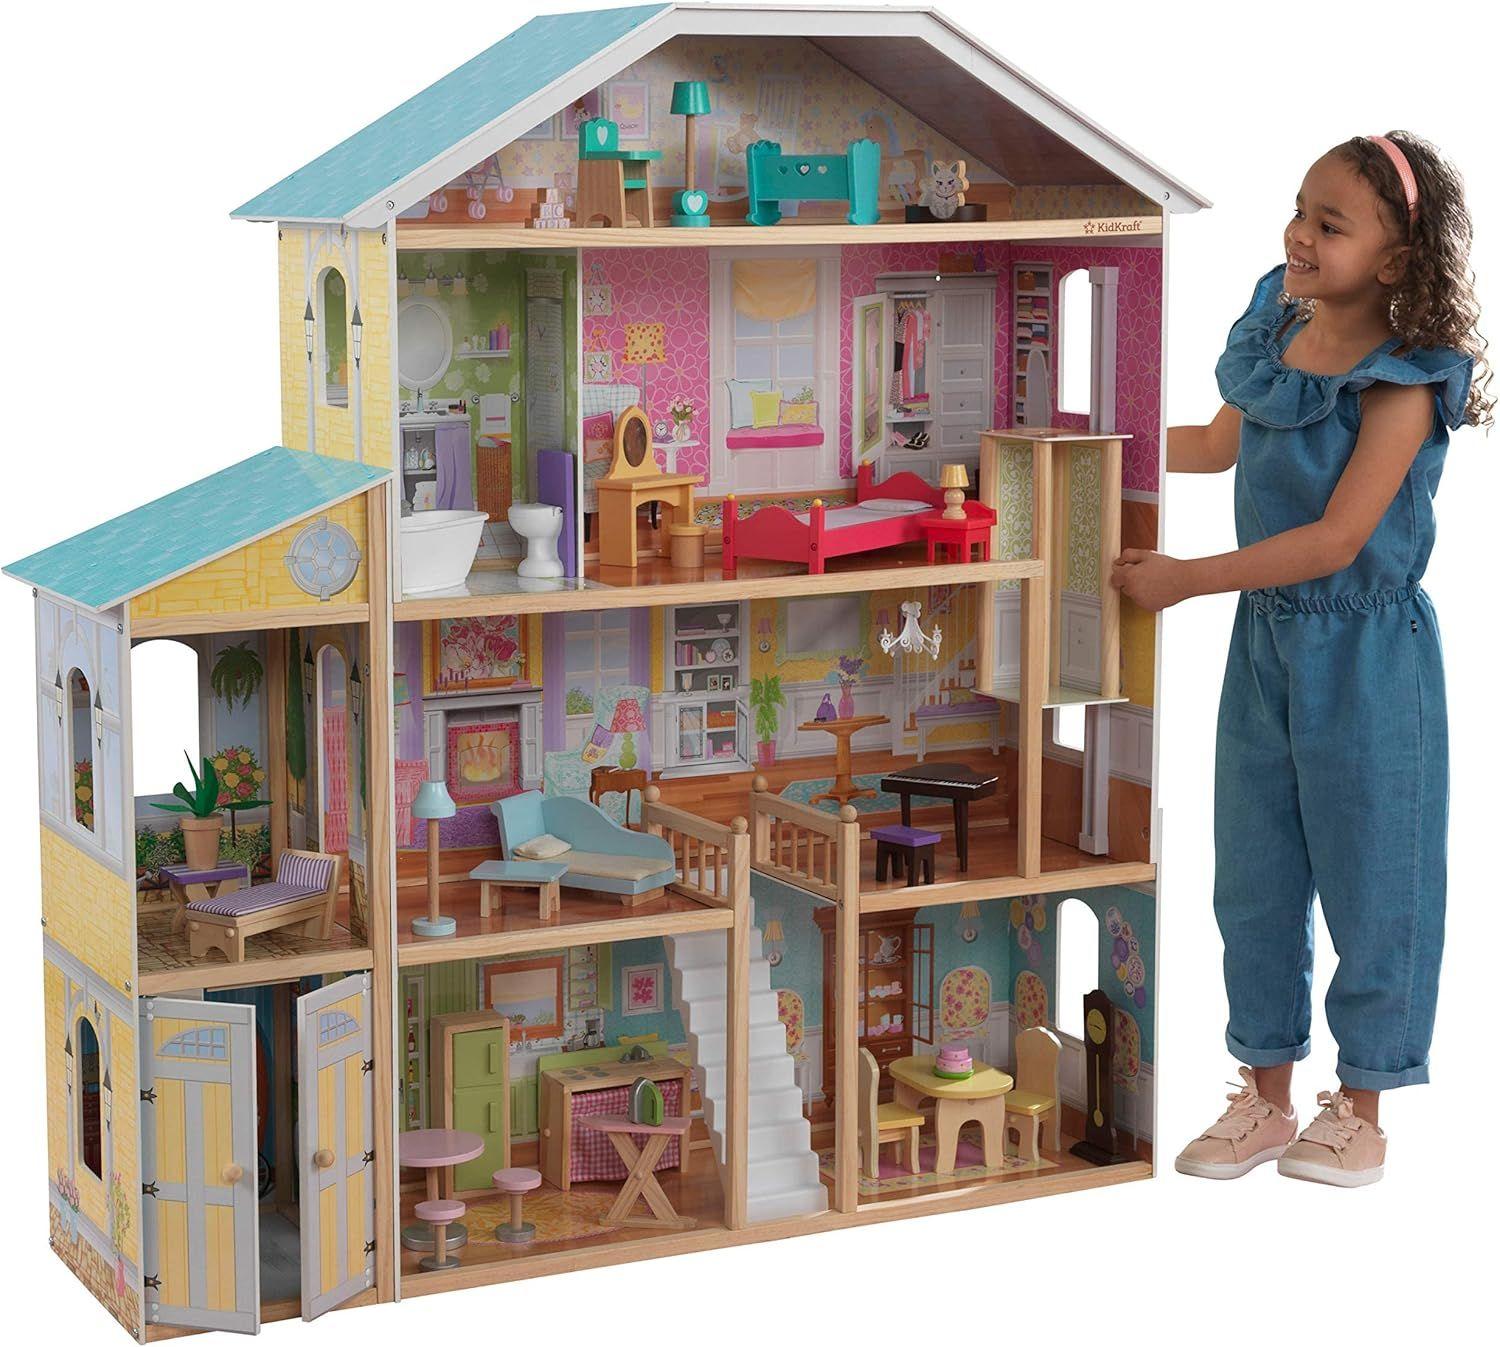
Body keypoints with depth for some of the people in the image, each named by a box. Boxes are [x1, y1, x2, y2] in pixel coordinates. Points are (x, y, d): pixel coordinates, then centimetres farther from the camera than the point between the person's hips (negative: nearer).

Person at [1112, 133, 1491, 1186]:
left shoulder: (1400, 385, -20)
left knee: (1367, 881, 5)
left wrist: (1187, 579, -24)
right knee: (1253, 879, 13)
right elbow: (1219, 445, 19)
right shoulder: (1278, 332, 1)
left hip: (1366, 656, -7)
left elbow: (1335, 539, -24)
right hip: (1265, 638, 7)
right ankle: (1266, 1097, 27)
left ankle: (1361, 1110, 21)